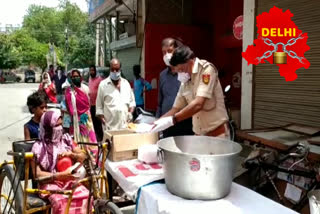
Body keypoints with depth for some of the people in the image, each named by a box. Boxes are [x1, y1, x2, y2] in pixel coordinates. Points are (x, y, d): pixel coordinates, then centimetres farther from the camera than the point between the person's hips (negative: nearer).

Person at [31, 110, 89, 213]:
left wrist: (71, 154, -8)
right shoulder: (38, 147, -2)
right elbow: (37, 174, -6)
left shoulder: (66, 139, 11)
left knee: (85, 196, -27)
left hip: (69, 181, 3)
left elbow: (83, 157, 13)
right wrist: (60, 175, -18)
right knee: (61, 201, -35)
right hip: (50, 183, -3)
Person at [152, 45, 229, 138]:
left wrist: (171, 120, -25)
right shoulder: (185, 82, 7)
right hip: (199, 135, 6)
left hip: (217, 133, -6)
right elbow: (176, 109, 11)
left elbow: (198, 104, -24)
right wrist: (154, 123, 0)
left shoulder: (206, 69, -13)